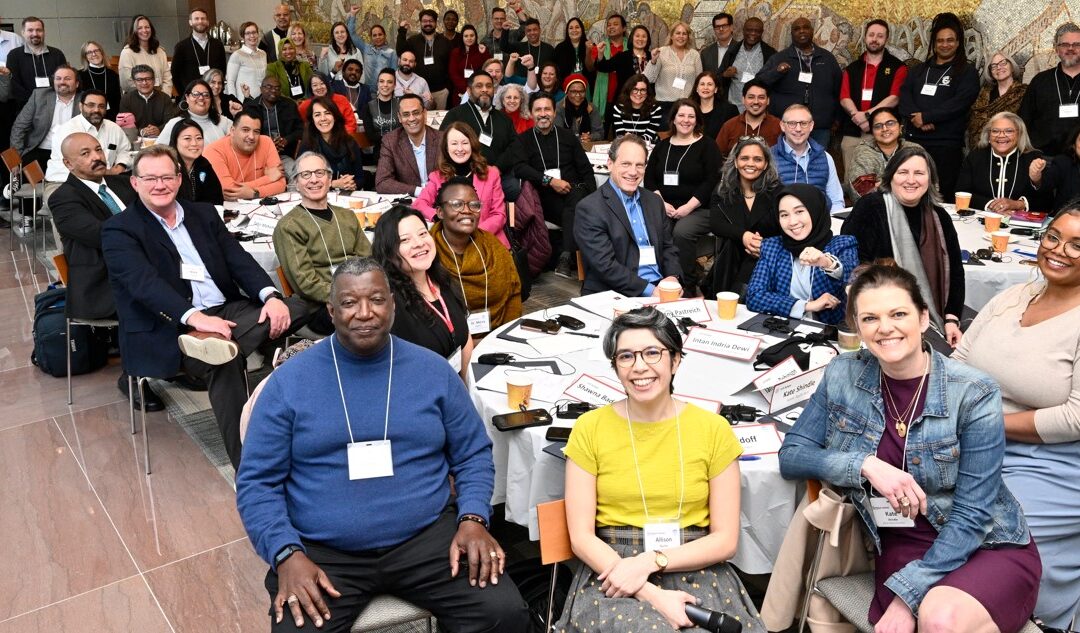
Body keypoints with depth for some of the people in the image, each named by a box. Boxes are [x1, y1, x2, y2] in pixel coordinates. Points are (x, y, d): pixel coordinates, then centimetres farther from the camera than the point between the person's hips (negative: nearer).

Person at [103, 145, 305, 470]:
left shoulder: (204, 214, 18)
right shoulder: (119, 230, 2)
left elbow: (239, 259, 7)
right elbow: (145, 284, -15)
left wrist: (270, 295, -15)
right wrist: (195, 317, -32)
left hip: (227, 311, 5)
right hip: (168, 329, -5)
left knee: (292, 311, -21)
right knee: (223, 361, -34)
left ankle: (213, 343, -42)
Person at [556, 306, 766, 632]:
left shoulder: (713, 429, 1)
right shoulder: (589, 429, 0)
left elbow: (725, 540, 1)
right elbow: (582, 537, -3)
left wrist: (649, 562, -13)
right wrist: (651, 595, -15)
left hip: (697, 572, 2)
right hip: (612, 572, -1)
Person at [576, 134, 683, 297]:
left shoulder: (654, 201, 15)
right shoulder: (589, 208, -7)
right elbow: (605, 265, -13)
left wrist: (673, 277, -2)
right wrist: (649, 290, -18)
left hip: (660, 288, 6)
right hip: (615, 296, -5)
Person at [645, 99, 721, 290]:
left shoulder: (707, 145, 5)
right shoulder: (662, 146, 18)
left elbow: (711, 181, -5)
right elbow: (649, 178, 11)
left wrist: (688, 207, -14)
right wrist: (662, 203, -6)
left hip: (698, 209, -3)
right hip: (664, 207, 3)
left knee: (682, 232, -34)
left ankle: (687, 285, -20)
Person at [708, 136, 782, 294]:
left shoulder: (776, 191, 1)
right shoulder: (722, 190, 7)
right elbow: (715, 224, -8)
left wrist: (765, 246, -24)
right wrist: (743, 235, -26)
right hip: (730, 263, 3)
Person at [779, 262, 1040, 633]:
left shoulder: (974, 394, -13)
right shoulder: (843, 376, -3)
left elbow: (971, 516, -14)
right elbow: (791, 455, -3)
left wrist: (906, 595, -22)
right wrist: (866, 465, -20)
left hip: (990, 547, -2)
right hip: (900, 550, 2)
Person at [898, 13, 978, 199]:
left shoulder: (967, 72, 5)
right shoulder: (919, 70, 19)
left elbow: (958, 103, -9)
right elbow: (904, 96, 4)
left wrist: (926, 117, -14)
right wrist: (916, 118, -14)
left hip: (946, 145, -4)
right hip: (913, 141, 4)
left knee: (942, 197, -2)